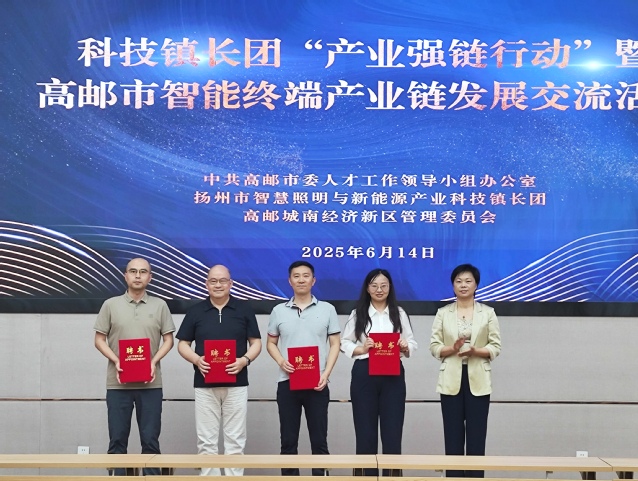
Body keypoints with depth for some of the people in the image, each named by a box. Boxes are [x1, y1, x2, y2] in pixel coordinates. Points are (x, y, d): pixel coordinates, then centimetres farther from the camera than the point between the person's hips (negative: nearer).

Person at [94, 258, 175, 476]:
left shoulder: (160, 305, 6)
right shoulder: (110, 305, 4)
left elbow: (168, 339, 7)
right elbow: (99, 340, 5)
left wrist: (154, 361, -9)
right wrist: (116, 361, -10)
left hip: (150, 384, 0)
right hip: (118, 383, 0)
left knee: (150, 439, 3)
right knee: (117, 439, 4)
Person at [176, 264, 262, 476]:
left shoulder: (244, 310, 5)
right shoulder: (195, 311, 6)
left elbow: (256, 342, 6)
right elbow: (182, 344, 8)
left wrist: (245, 359, -13)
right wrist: (196, 359, -12)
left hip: (236, 384, 0)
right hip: (204, 384, 1)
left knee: (235, 440, 3)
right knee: (206, 440, 4)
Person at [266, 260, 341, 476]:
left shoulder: (327, 309, 4)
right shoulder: (279, 311, 7)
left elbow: (334, 344, 4)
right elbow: (271, 343, 12)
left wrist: (326, 373, -9)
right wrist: (280, 361, -9)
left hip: (317, 383, -1)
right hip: (287, 383, 1)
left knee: (319, 439, 3)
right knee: (288, 439, 5)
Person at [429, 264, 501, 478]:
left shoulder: (488, 313, 4)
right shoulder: (443, 313, 6)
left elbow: (495, 347, 0)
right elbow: (434, 347, 2)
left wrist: (475, 350, -18)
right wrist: (453, 348, -17)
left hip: (478, 380, -1)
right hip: (451, 380, 1)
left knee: (476, 435, 0)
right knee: (453, 436, 2)